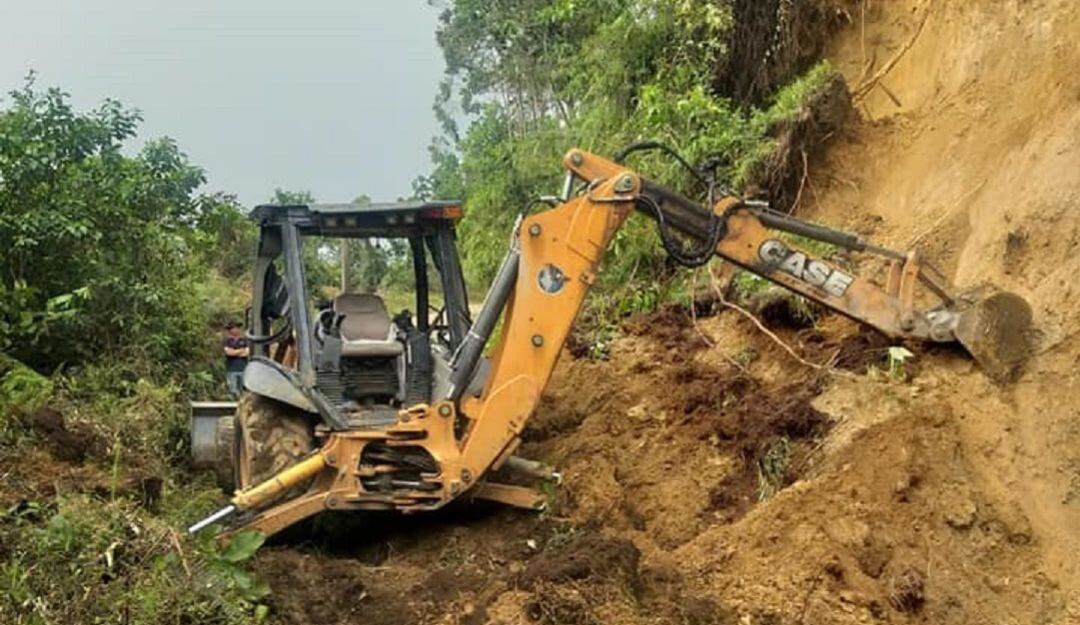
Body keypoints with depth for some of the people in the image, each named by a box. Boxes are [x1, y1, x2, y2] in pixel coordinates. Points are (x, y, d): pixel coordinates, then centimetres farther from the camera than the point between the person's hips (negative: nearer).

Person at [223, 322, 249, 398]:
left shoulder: (244, 340, 12)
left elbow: (246, 353, 0)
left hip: (243, 368, 2)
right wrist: (240, 350, 0)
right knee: (233, 391, -5)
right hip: (231, 369, -2)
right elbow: (228, 352, -10)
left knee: (243, 391, 0)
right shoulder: (226, 340, 5)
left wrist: (234, 352, -5)